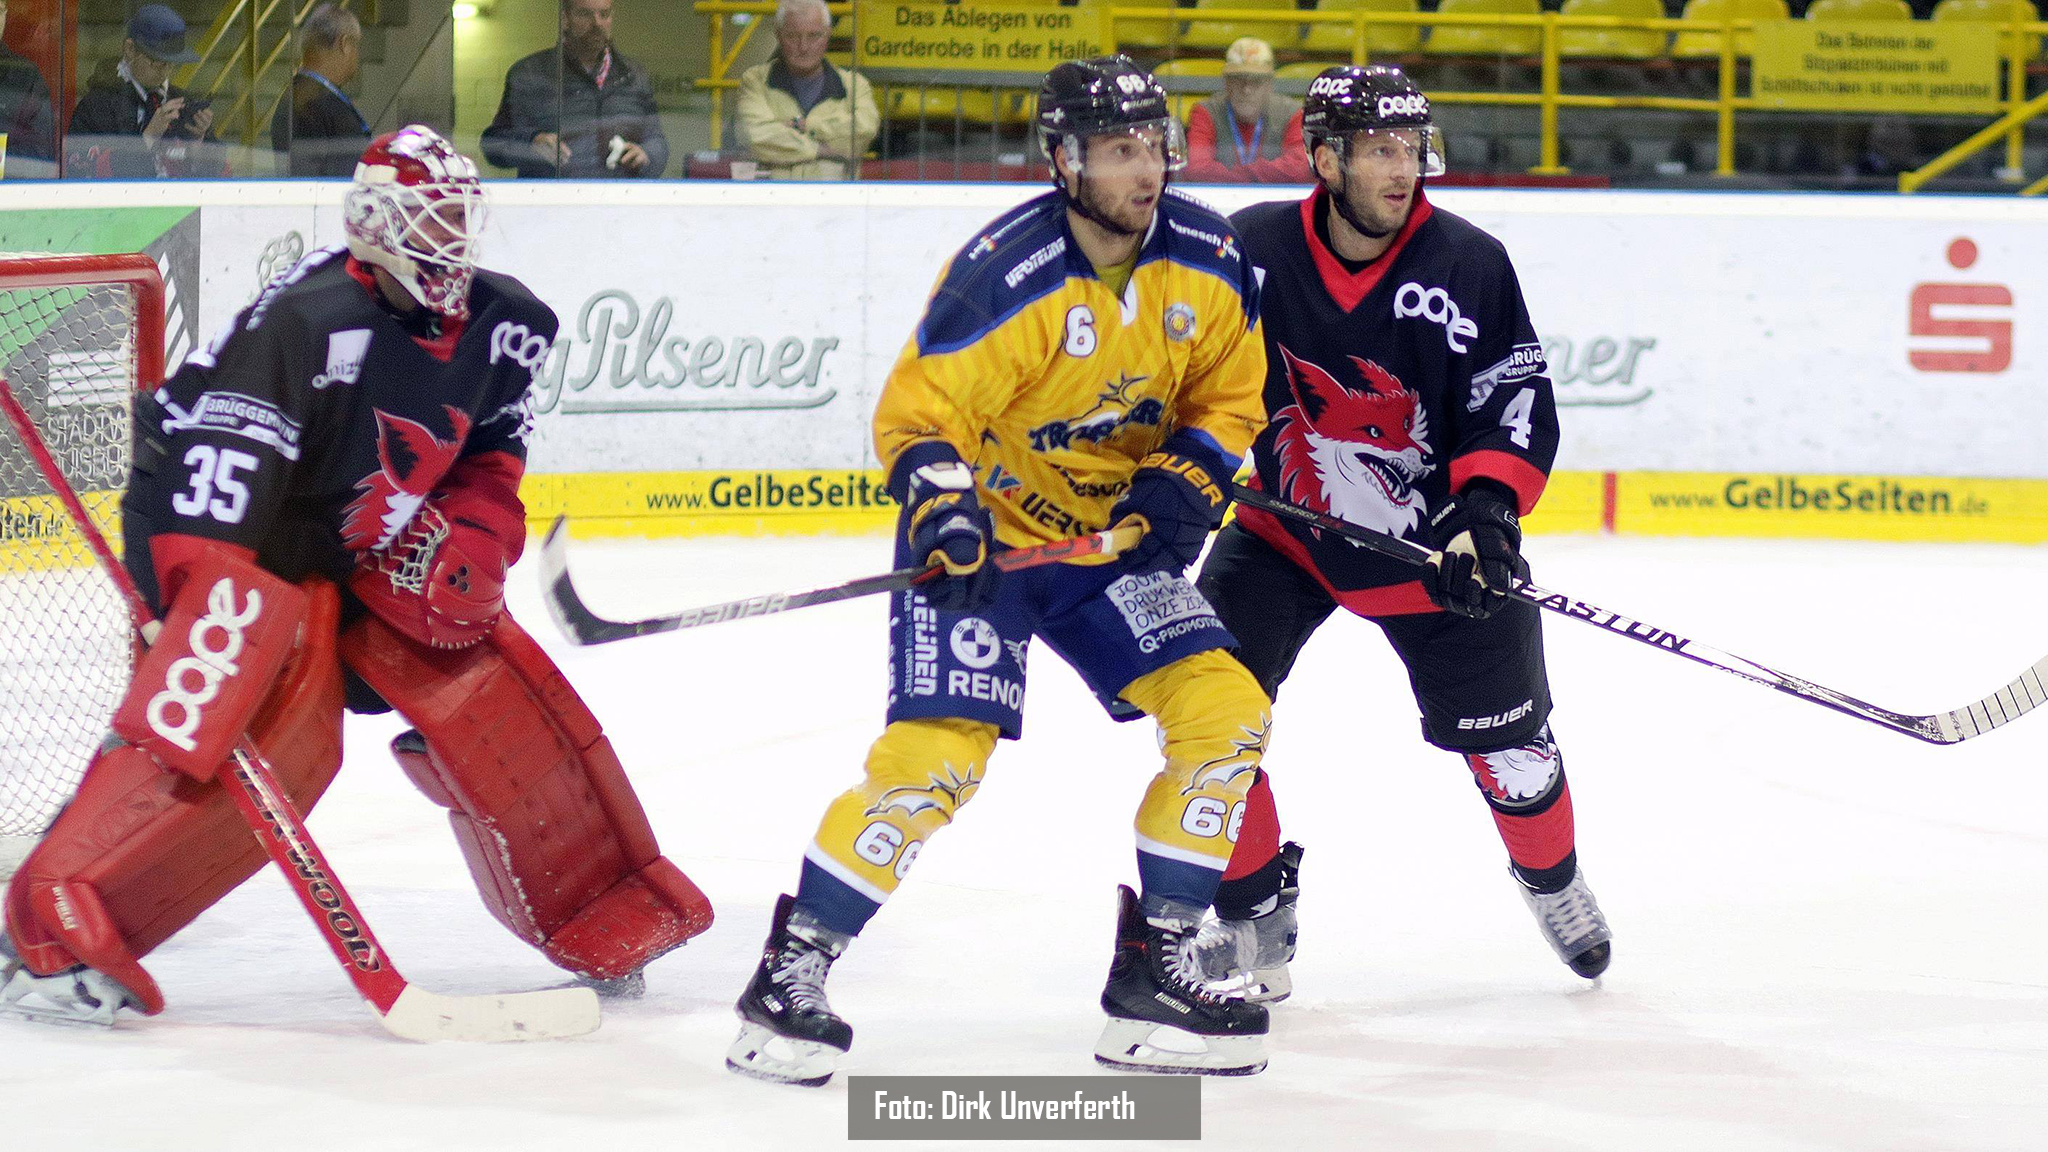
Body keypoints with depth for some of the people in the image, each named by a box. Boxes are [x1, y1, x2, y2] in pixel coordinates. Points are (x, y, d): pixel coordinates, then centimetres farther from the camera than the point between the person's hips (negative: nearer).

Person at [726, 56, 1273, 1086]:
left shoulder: (1209, 260, -7)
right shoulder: (1004, 277, -24)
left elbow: (1230, 394, 8)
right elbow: (917, 414, -17)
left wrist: (1184, 481, -9)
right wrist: (942, 511, -34)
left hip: (1113, 537, 6)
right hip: (984, 535, -6)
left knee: (1225, 715, -7)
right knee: (936, 756, -18)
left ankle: (1154, 970, 4)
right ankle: (791, 972, -4)